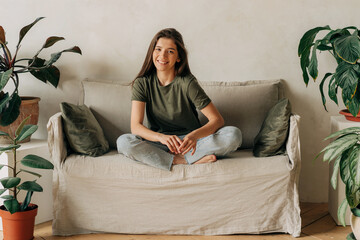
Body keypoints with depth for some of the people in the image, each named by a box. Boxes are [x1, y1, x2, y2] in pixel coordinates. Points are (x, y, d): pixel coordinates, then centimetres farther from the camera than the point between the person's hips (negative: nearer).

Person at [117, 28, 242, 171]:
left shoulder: (187, 83, -9)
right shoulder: (142, 83, -5)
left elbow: (217, 120, -13)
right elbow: (136, 126, -15)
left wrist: (195, 135, -35)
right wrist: (161, 137, -37)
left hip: (189, 143, -1)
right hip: (158, 145, 1)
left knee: (233, 135, -24)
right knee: (123, 142, -30)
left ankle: (178, 159, -24)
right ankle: (189, 161, -26)